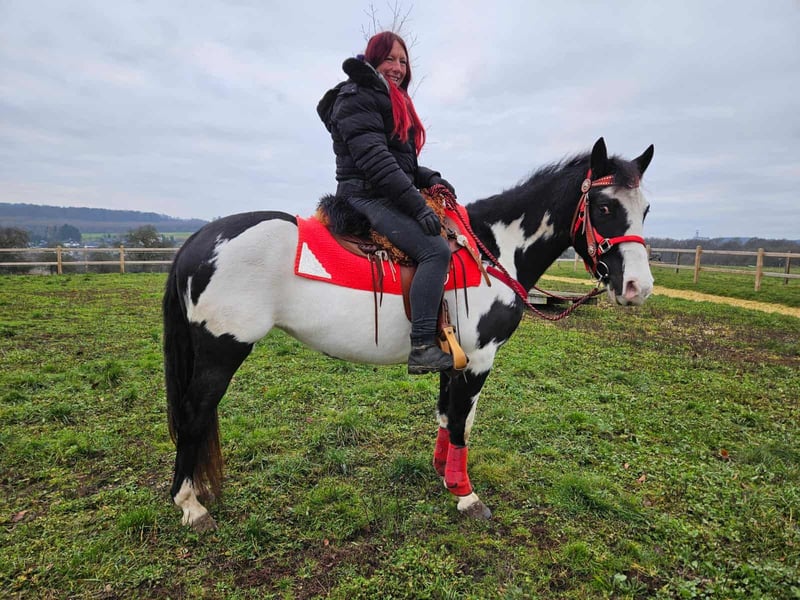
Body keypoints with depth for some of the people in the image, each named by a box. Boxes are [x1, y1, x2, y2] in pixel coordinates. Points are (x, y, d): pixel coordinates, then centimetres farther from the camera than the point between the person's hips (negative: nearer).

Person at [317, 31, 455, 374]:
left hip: (388, 195, 10)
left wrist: (428, 178, 6)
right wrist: (417, 205, -23)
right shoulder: (356, 98, -6)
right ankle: (422, 349, -27)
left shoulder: (394, 102, 25)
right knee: (436, 250, -26)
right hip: (368, 196, -10)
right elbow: (374, 159, -18)